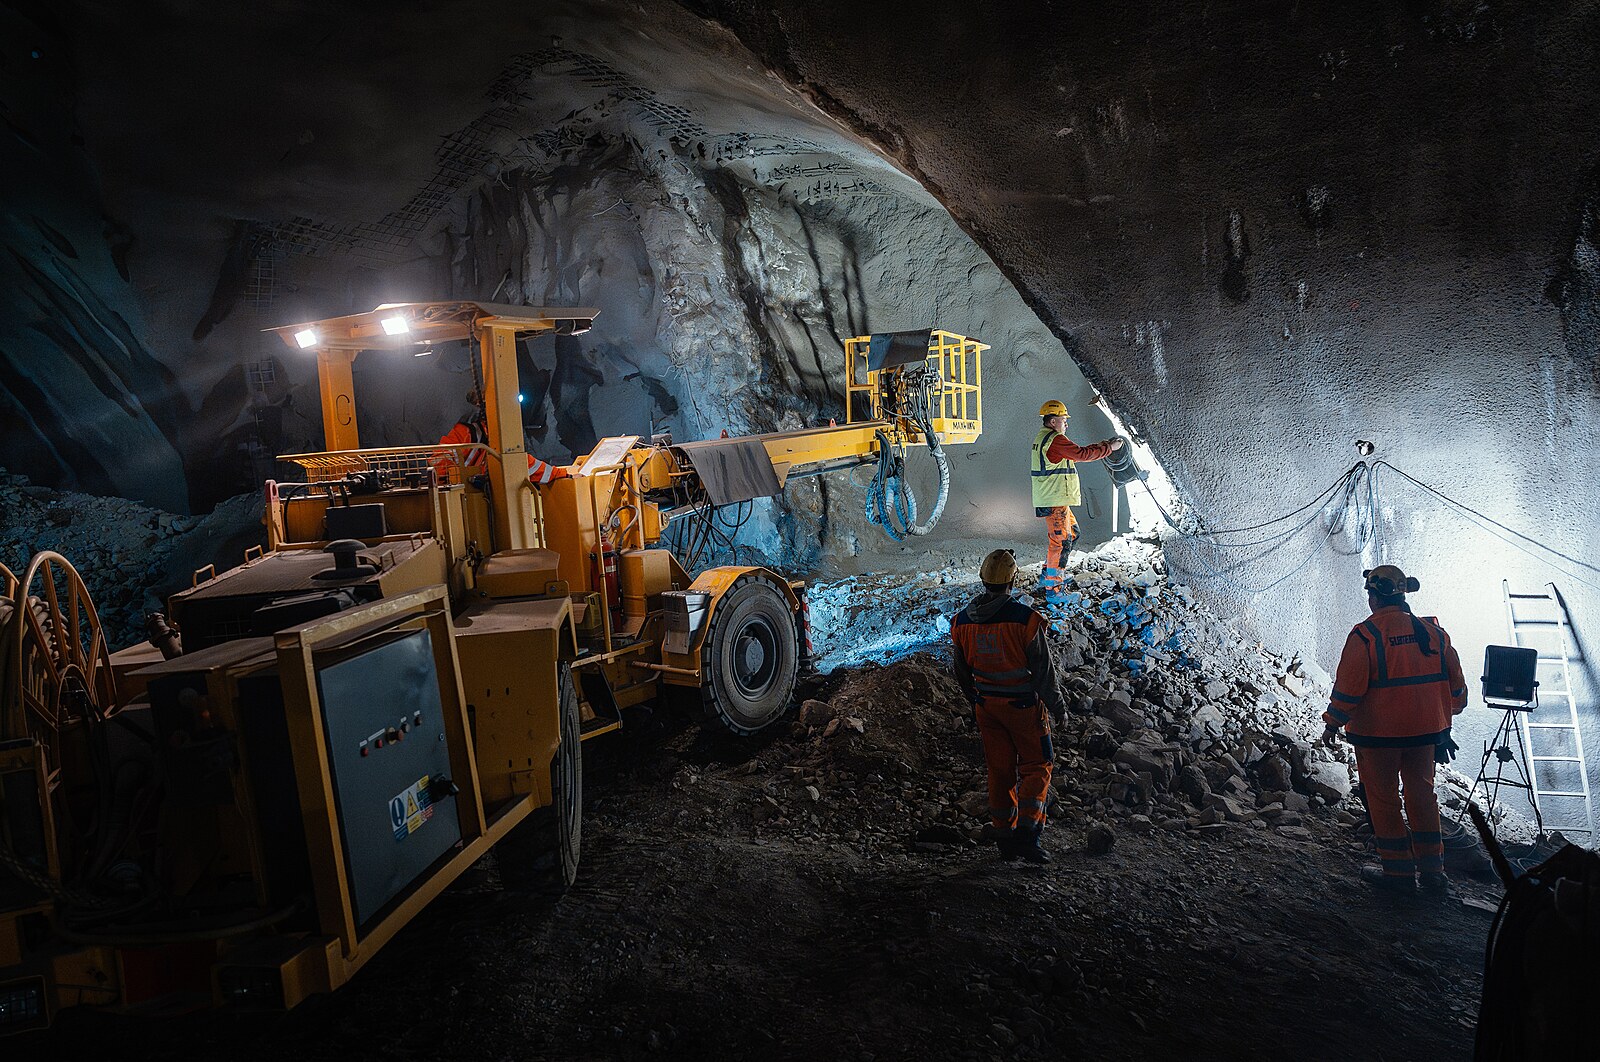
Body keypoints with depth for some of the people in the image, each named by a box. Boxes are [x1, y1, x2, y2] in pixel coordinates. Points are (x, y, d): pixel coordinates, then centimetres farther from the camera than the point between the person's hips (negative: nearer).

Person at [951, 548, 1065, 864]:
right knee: (1036, 766, 10)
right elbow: (1043, 667, -14)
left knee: (999, 769, 15)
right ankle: (1027, 833, 0)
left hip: (986, 705, 5)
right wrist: (1054, 703, 0)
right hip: (1023, 705, -4)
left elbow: (962, 671, 6)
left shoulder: (962, 622, -5)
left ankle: (1004, 837, 23)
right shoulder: (1025, 619, -21)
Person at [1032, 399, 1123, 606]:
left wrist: (1102, 445, 16)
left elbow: (1075, 453, 21)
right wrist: (1109, 448, -10)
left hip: (1050, 499, 11)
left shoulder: (1042, 438, 17)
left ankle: (1048, 576, 26)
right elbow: (1081, 454, -20)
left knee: (1072, 533, 22)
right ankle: (1053, 591, -5)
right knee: (1060, 542, -7)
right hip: (1055, 501, -11)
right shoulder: (1055, 440, -16)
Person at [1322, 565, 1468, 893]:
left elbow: (1348, 688, -15)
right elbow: (1456, 684, 10)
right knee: (1421, 794, 17)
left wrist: (1333, 723, -2)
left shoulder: (1365, 635, -15)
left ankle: (1397, 870, 13)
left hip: (1377, 732, -5)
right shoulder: (1433, 632, 2)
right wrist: (1445, 717, 25)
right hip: (1425, 731, 5)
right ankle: (1432, 871, 22)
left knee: (1382, 798, 7)